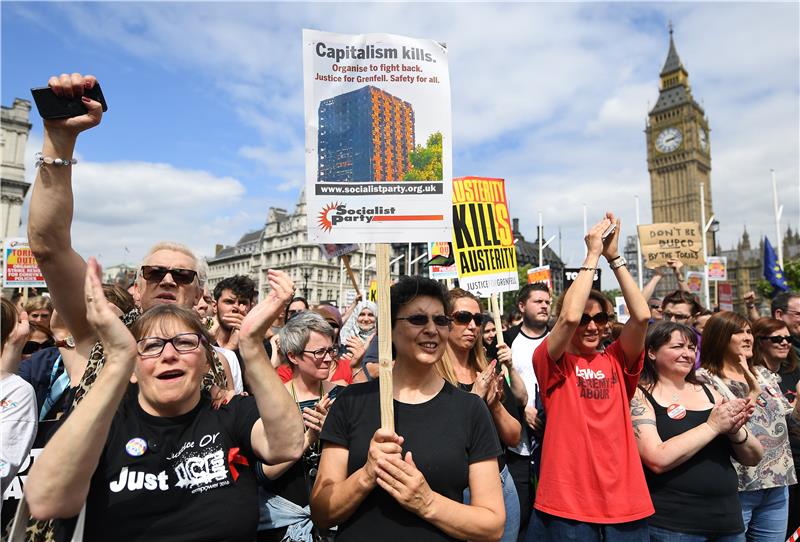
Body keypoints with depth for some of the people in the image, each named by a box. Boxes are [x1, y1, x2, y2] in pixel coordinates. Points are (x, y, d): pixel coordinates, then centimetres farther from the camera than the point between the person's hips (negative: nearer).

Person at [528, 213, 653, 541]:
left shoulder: (616, 362, 5)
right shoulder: (551, 362, -5)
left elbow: (642, 315, -9)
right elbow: (569, 316, -23)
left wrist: (614, 256, -8)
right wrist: (593, 254, -14)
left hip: (624, 501, 4)